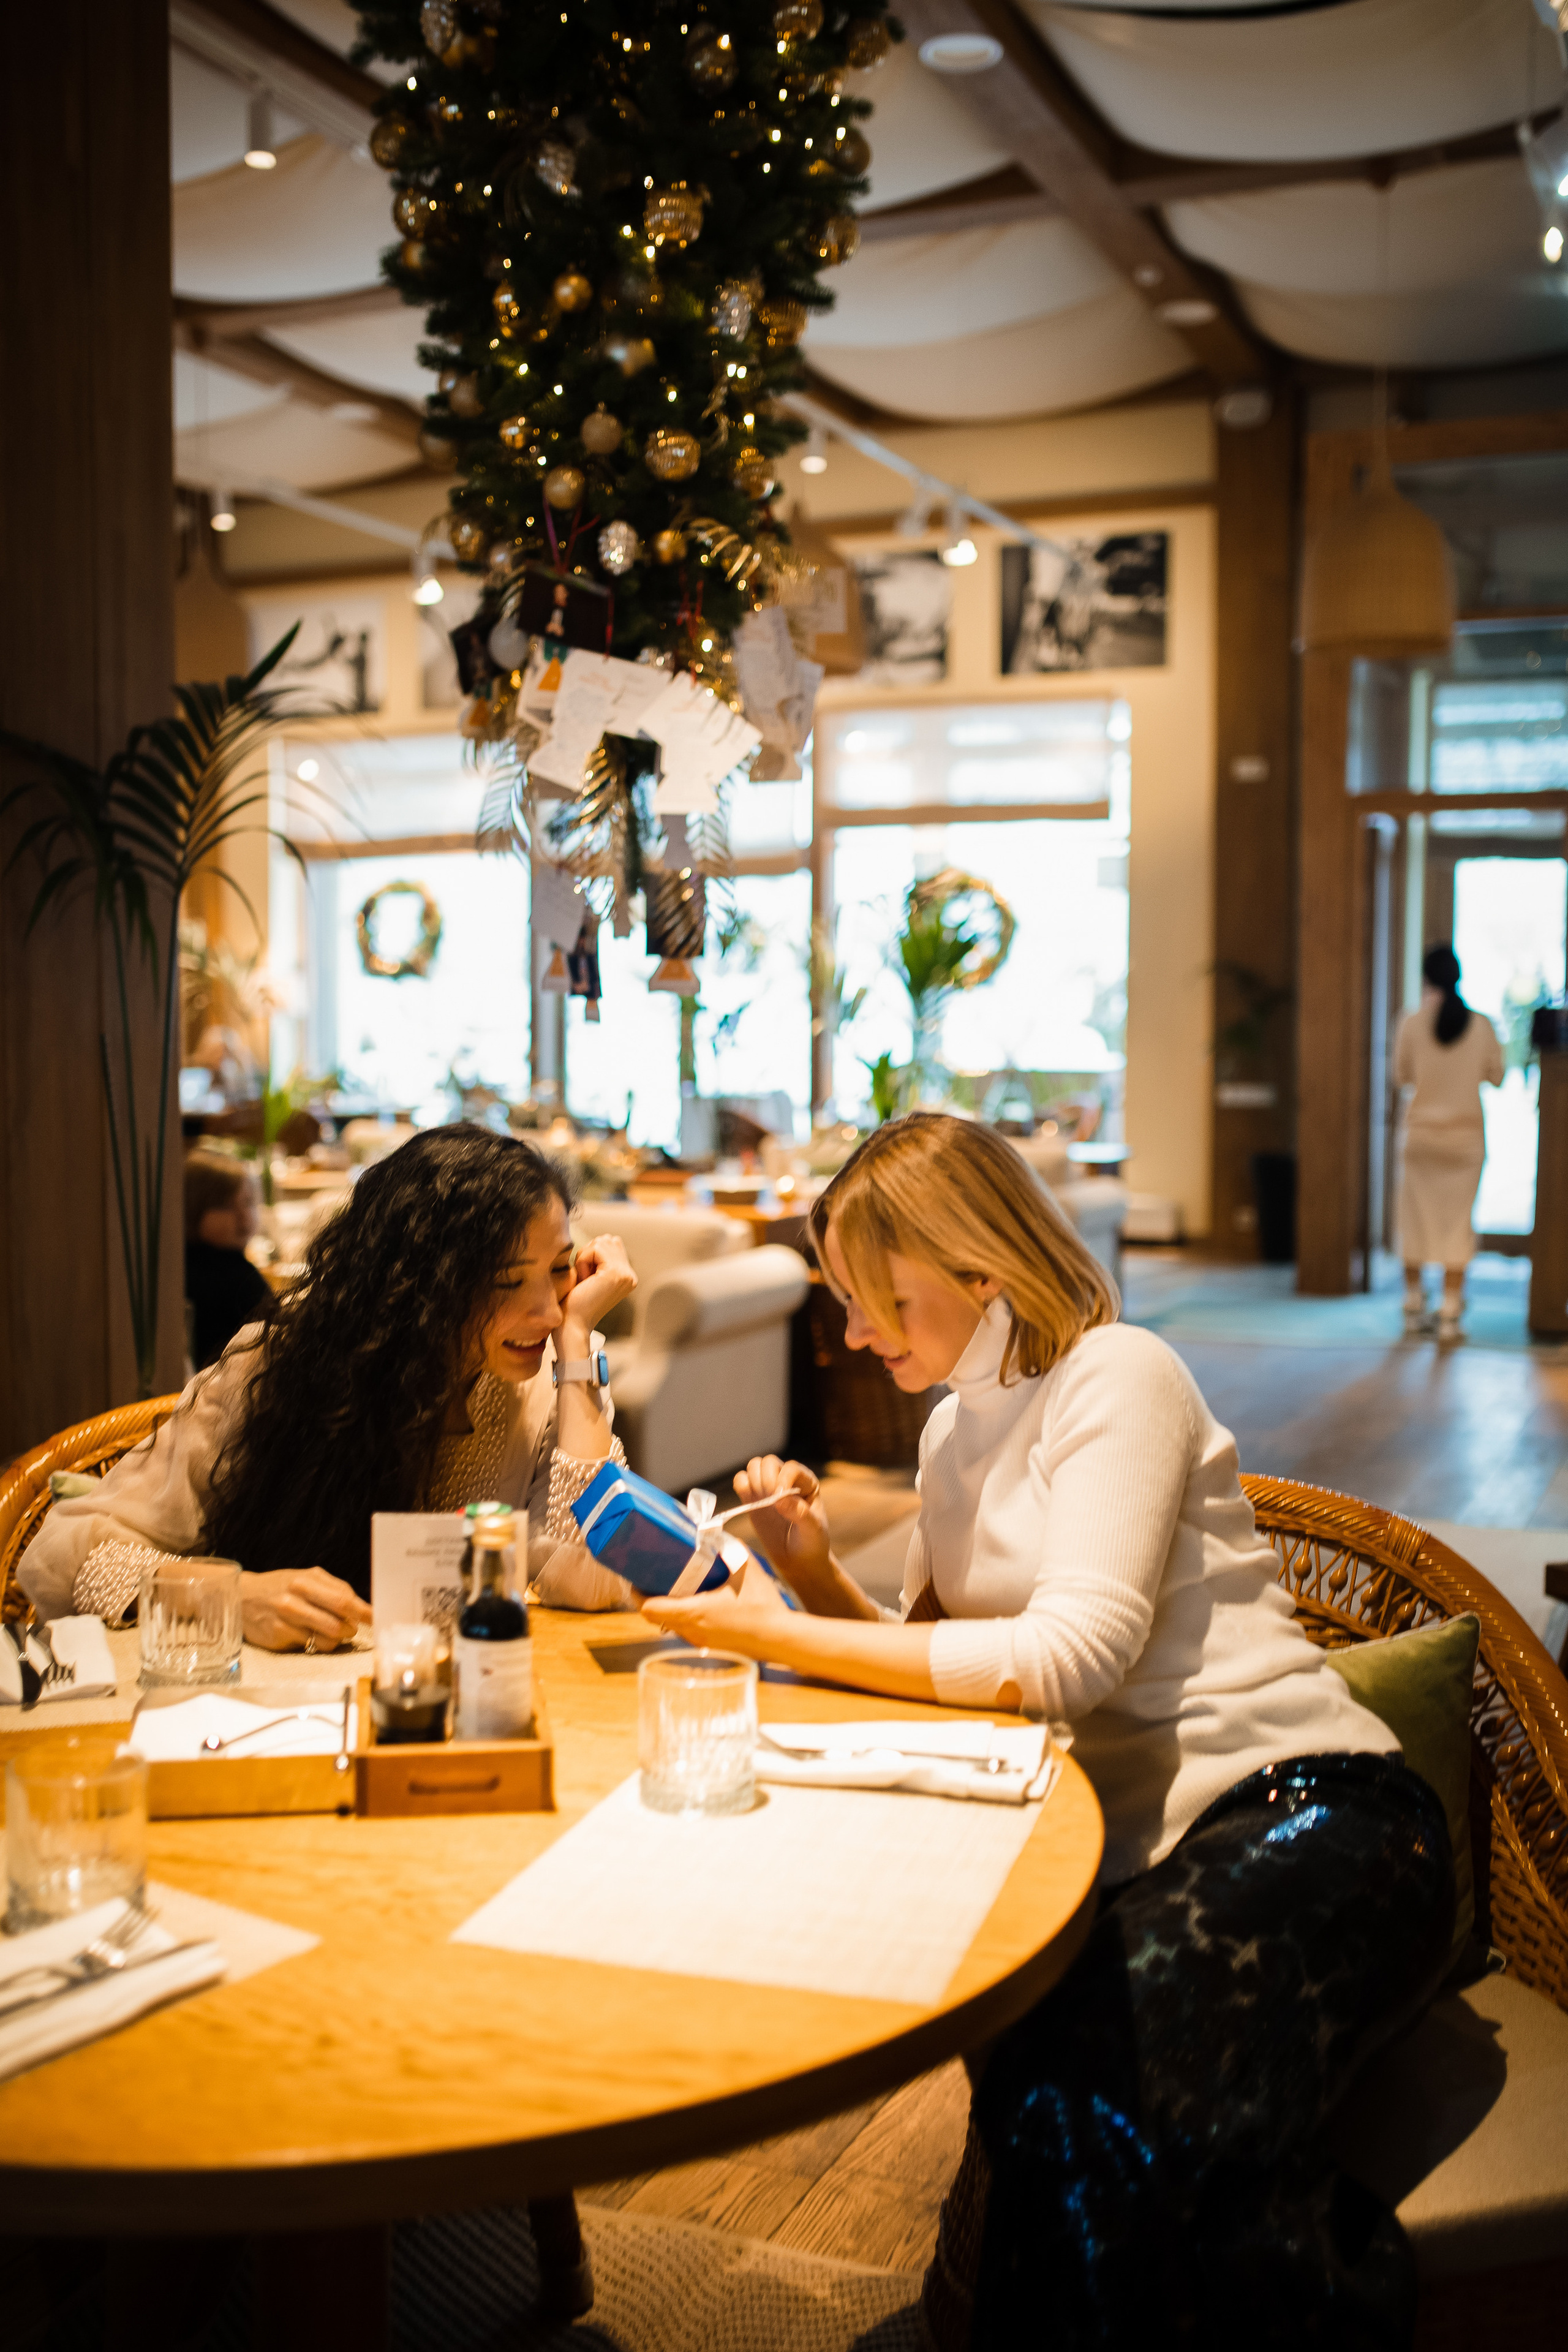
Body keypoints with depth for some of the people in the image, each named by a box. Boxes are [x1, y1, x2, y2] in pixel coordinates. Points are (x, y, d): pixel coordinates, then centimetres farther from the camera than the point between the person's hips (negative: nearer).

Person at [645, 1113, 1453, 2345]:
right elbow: (932, 1658, 20)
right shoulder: (959, 1427, 18)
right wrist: (816, 1574, 2)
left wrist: (783, 1638, -16)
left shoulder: (1118, 1377, -6)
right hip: (1141, 1851, 7)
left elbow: (1073, 1655, -18)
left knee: (1082, 2101, -31)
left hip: (1307, 1823, -6)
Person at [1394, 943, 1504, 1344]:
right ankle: (1449, 1317, 1)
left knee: (1417, 1219, 11)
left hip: (1422, 1134, 0)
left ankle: (1414, 1311, 16)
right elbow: (1496, 1077, 3)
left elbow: (1401, 1075, 2)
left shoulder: (1413, 1023, -8)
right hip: (1466, 1135, 0)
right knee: (1458, 1223, 3)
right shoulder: (1481, 1026, -5)